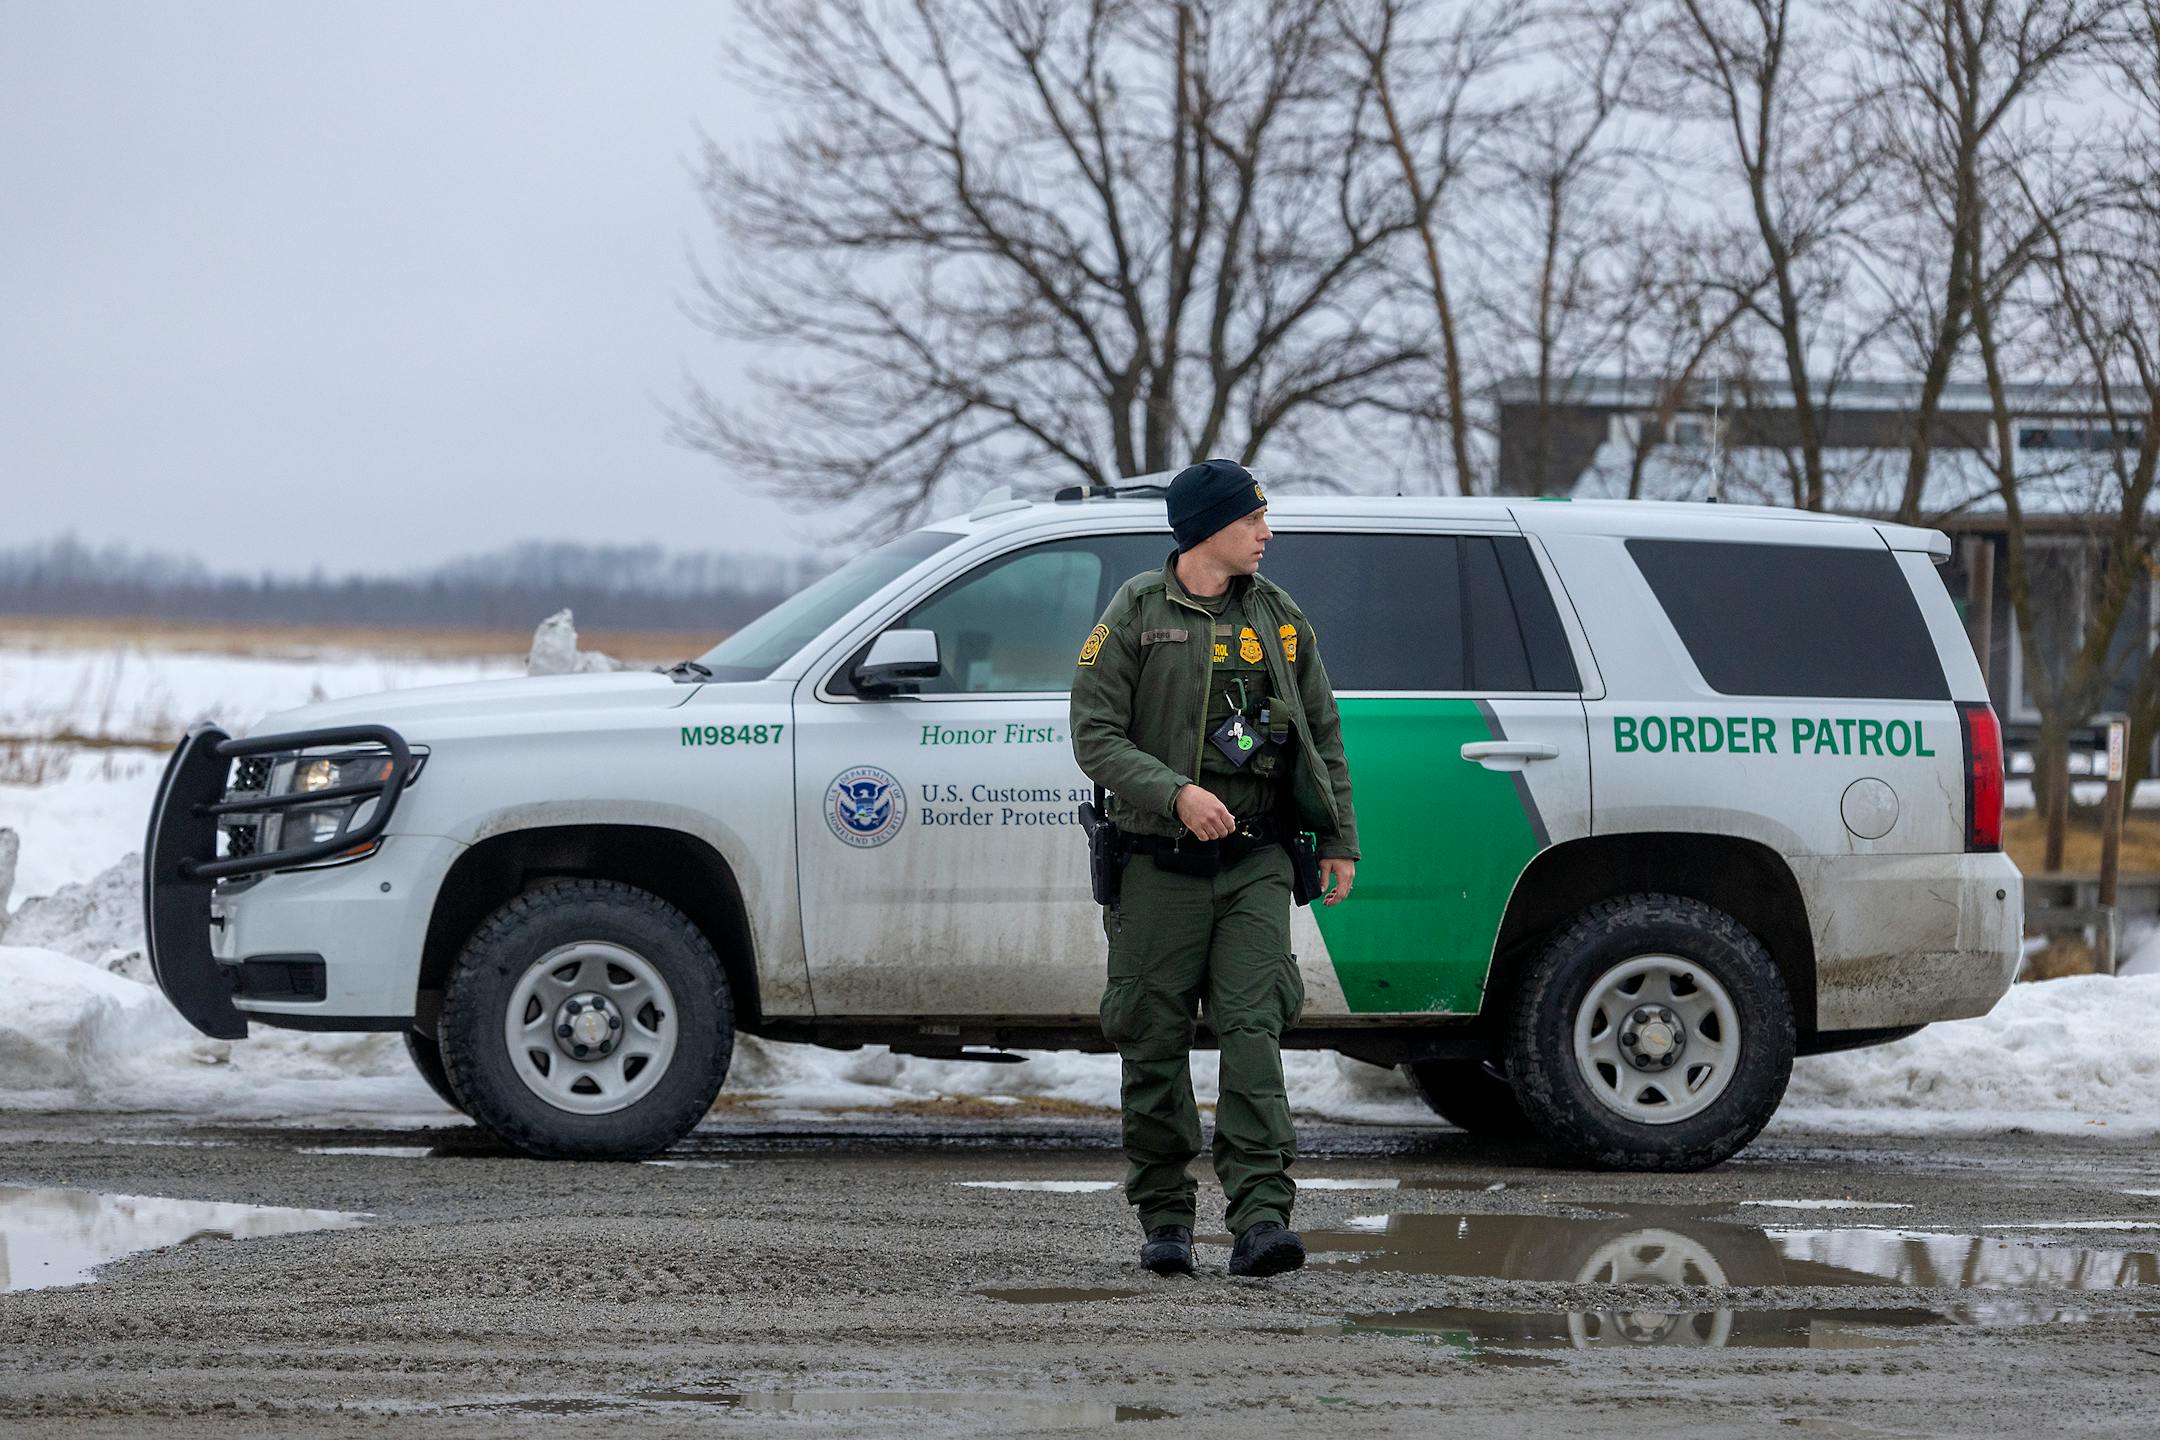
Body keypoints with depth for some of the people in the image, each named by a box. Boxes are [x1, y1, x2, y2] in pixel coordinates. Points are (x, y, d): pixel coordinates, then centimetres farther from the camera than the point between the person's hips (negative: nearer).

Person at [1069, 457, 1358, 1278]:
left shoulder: (1280, 619, 12)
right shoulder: (1137, 614, 0)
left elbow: (1322, 736, 18)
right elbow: (1094, 734, -6)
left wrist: (1340, 841, 13)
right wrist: (1176, 793, -18)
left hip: (1255, 863, 2)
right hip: (1159, 865, -2)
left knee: (1253, 1032, -11)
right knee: (1155, 1047, 3)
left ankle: (1262, 1217, -18)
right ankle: (1164, 1222, 14)